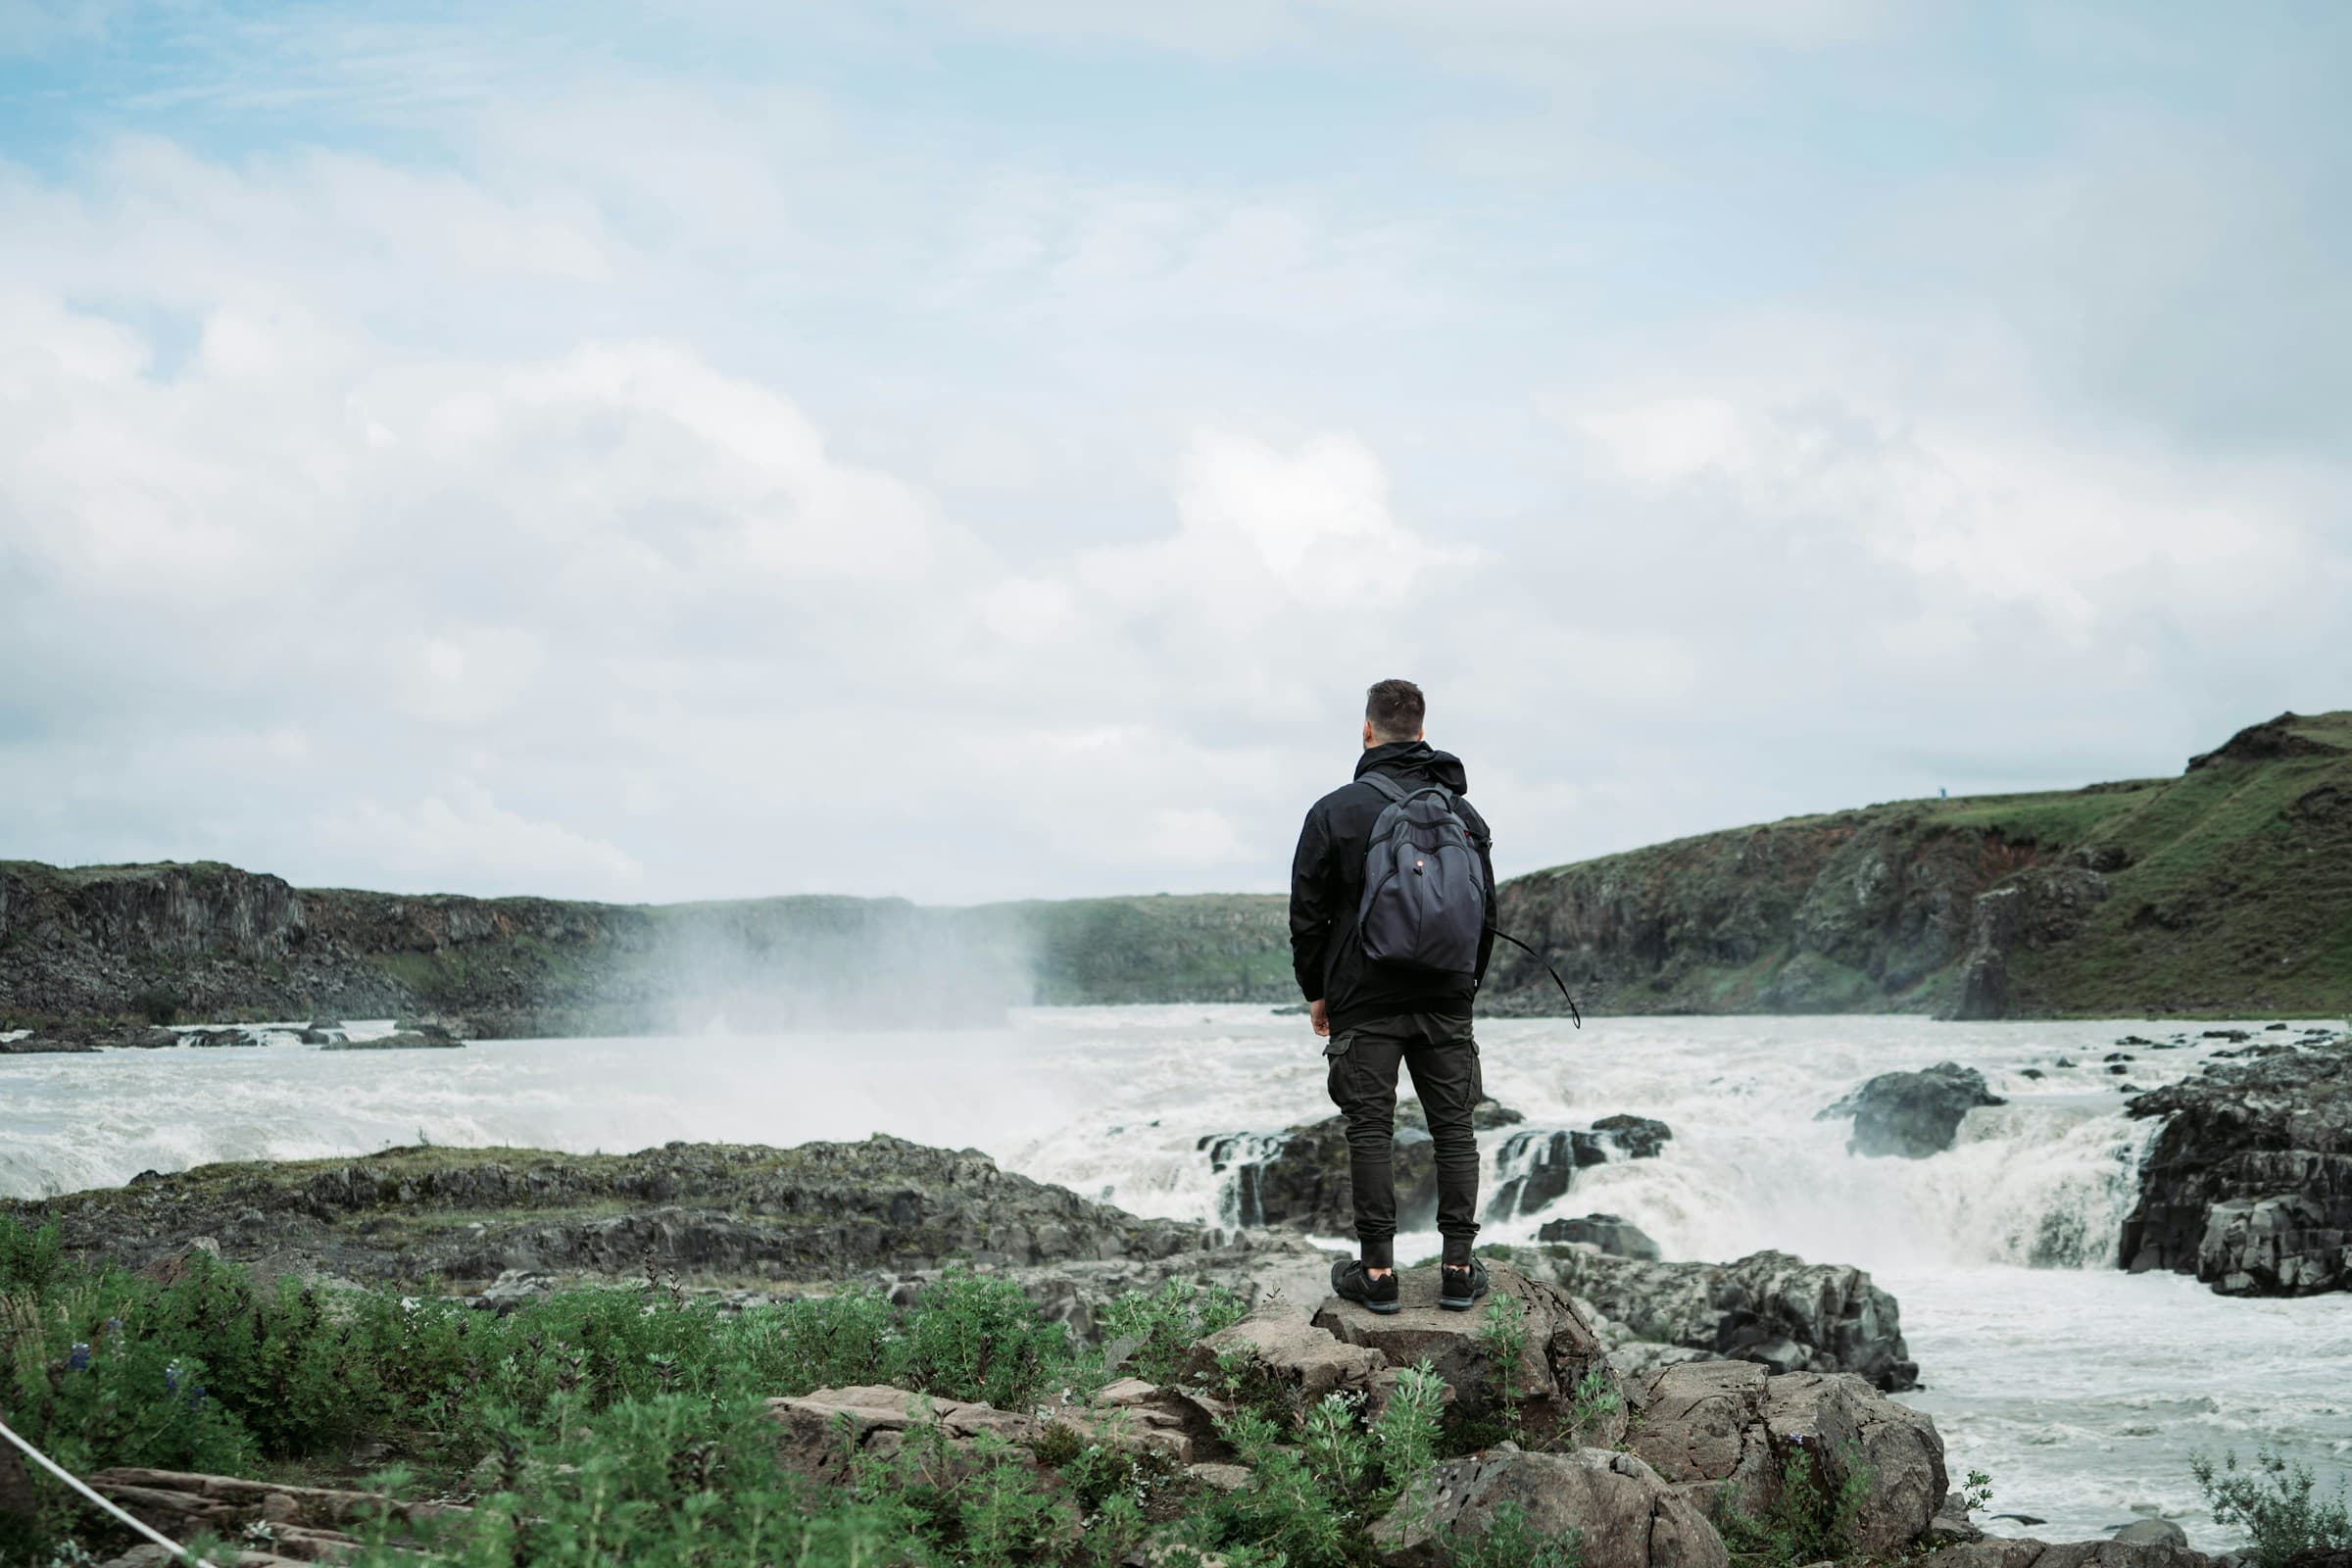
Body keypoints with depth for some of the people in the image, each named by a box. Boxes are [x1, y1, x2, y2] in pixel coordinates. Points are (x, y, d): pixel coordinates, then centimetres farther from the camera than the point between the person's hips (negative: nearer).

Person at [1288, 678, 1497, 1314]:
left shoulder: (1334, 812, -5)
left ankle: (1377, 1270, 0)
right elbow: (1486, 912, 13)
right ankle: (1459, 1268, 6)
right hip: (1445, 1002, 3)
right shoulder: (1463, 812, 7)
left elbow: (1308, 915, -3)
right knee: (1454, 1128, 6)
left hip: (1364, 1002, -3)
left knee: (1371, 1130, 1)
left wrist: (1316, 991, 9)